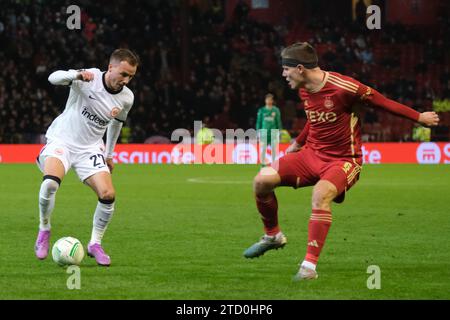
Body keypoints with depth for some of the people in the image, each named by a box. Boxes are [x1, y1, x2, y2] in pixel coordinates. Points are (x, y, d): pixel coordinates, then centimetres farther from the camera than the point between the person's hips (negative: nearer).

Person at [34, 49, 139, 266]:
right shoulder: (88, 78, -16)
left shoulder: (126, 98, -1)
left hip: (90, 149, 4)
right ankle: (44, 231, -7)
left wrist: (109, 154, 26)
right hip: (61, 141, -4)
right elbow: (53, 78, -29)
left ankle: (95, 244, 7)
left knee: (108, 195, -14)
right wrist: (76, 75, -48)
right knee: (50, 182, -32)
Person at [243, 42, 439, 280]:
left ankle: (309, 265, -33)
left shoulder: (343, 87, -21)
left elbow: (382, 102, -9)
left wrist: (419, 117, -1)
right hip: (311, 154, 7)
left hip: (343, 160, -7)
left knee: (321, 194, -37)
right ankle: (273, 236, 14)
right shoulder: (303, 90, 2)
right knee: (262, 180, -11)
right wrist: (298, 143, 33)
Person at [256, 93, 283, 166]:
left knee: (274, 149, -1)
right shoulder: (261, 110, 6)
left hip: (273, 133, 0)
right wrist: (258, 132, 3)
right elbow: (258, 121, 9)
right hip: (264, 132, 0)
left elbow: (278, 121, 9)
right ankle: (263, 164, 4)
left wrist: (279, 132, 5)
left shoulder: (276, 110, 6)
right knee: (263, 149, -3)